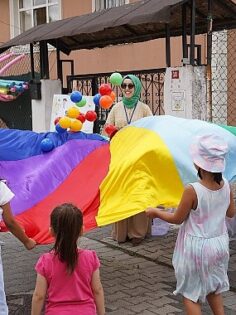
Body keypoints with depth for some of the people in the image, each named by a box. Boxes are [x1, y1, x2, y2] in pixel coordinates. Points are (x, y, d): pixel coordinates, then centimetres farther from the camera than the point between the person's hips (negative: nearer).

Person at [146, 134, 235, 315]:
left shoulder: (192, 190, -25)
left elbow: (177, 219, -11)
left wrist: (156, 212, 4)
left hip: (196, 247, -5)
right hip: (220, 244, 6)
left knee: (191, 293, 10)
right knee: (214, 289, 24)